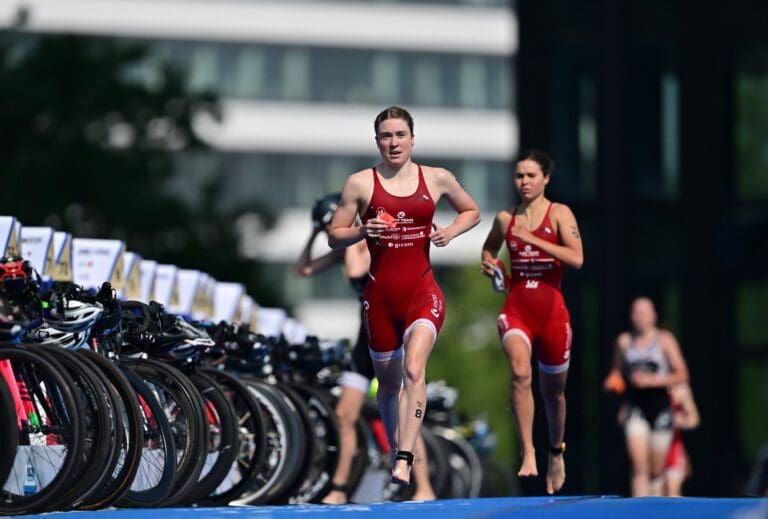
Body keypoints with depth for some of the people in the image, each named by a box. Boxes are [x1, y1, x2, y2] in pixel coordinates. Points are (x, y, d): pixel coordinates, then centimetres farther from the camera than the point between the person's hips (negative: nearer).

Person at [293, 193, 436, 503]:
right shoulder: (347, 249, 8)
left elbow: (356, 270, -32)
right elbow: (301, 270, 13)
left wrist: (351, 238, -22)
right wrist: (313, 236, 3)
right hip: (368, 338, 8)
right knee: (344, 415, 6)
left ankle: (424, 489, -10)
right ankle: (339, 489, 14)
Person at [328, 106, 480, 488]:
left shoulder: (437, 179, 4)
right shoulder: (360, 183, 1)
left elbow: (471, 211, 20)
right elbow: (334, 237, 4)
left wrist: (450, 231, -1)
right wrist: (362, 232, -16)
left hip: (422, 291, -1)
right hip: (380, 294, 1)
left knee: (413, 370, -22)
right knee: (388, 382, 12)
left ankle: (404, 462, -29)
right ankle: (396, 450, 35)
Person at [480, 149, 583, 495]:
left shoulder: (559, 214, -3)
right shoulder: (505, 219, 6)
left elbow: (576, 259, -17)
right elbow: (489, 247, 27)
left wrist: (533, 239, -20)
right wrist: (488, 263, 4)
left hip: (551, 310, -1)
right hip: (516, 309, 1)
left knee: (553, 390, 15)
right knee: (519, 373, -27)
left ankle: (556, 453, 40)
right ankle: (528, 454, -28)